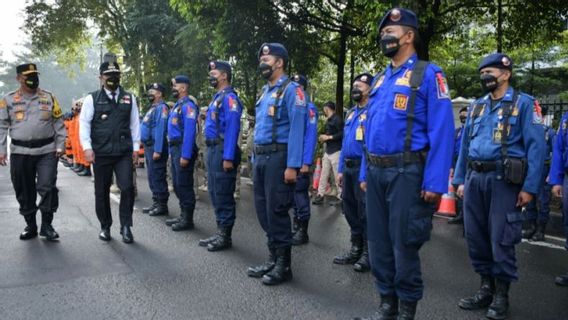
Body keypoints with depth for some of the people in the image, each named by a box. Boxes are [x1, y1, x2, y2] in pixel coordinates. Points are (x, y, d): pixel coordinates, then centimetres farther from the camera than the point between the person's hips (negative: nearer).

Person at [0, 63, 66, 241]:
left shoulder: (49, 98, 6)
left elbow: (59, 123, 8)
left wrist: (60, 145, 1)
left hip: (47, 151, -1)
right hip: (20, 153, 1)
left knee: (47, 188, -6)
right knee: (24, 192, 9)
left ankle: (47, 225, 7)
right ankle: (30, 226, 23)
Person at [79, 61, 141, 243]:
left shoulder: (129, 98, 9)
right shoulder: (92, 99, 3)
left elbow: (135, 124, 10)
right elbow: (84, 123, -1)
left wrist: (135, 147, 6)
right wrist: (87, 147, -11)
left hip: (124, 153, 1)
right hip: (101, 153, 0)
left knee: (127, 188, -11)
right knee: (102, 192, 8)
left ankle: (126, 226, 5)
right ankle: (105, 227, 25)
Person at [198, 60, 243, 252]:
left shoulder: (229, 97, -12)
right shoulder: (217, 97, 19)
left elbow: (232, 128, -20)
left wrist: (228, 157, -25)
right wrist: (212, 153, 18)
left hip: (222, 151, -11)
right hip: (212, 150, 11)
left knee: (223, 195, -4)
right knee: (215, 194, 14)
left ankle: (225, 237, 5)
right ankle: (220, 233, 24)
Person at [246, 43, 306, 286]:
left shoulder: (291, 90, -9)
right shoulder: (265, 92, 18)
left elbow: (297, 129, -17)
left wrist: (292, 166, -22)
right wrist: (255, 158, 16)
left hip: (278, 157, -9)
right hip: (261, 158, 9)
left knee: (276, 211, -4)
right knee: (263, 210, 12)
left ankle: (284, 265, 9)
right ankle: (274, 258, 24)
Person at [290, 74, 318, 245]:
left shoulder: (309, 107, -9)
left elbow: (311, 135, -14)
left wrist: (306, 162, -19)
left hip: (300, 158, -7)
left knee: (300, 193, -2)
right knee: (292, 192, 14)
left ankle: (303, 232, 7)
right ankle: (295, 226, 25)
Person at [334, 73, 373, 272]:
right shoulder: (350, 113, 17)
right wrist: (340, 169, 17)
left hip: (364, 168, -9)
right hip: (348, 168, 9)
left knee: (365, 211, -2)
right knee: (350, 210, 14)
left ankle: (368, 252, 10)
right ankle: (356, 249, 26)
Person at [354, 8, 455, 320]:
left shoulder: (428, 74, -5)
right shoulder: (379, 80, 16)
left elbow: (441, 130, -13)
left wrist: (435, 181, -19)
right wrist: (365, 172, 14)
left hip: (407, 172, -7)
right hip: (376, 172, 7)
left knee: (404, 242, 1)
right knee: (377, 240, 12)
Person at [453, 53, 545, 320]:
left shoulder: (524, 103, -1)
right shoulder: (476, 106, 15)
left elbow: (536, 146, -7)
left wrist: (530, 187, -13)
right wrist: (460, 179, 12)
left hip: (504, 180, -5)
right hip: (474, 178, 6)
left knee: (501, 239, -1)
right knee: (475, 236, 9)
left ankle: (501, 294, 15)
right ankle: (486, 287, 24)